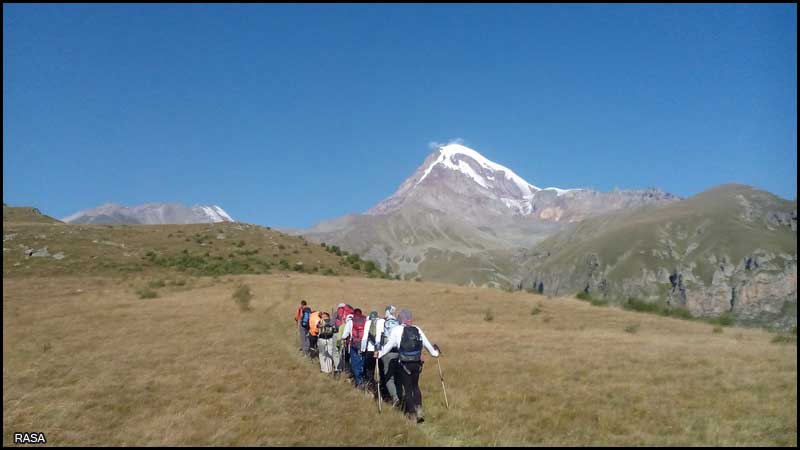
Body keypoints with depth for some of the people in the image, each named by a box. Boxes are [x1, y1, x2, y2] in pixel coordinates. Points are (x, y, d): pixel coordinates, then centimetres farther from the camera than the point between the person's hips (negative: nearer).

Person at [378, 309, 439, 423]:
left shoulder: (397, 330, -5)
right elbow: (427, 343, 14)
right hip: (417, 363, 3)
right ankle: (419, 409, 8)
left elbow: (389, 345, -2)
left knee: (407, 388, 9)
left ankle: (412, 414, 11)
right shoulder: (417, 329, 6)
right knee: (415, 386, 21)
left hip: (405, 364, -3)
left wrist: (380, 354, 12)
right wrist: (435, 353, 30)